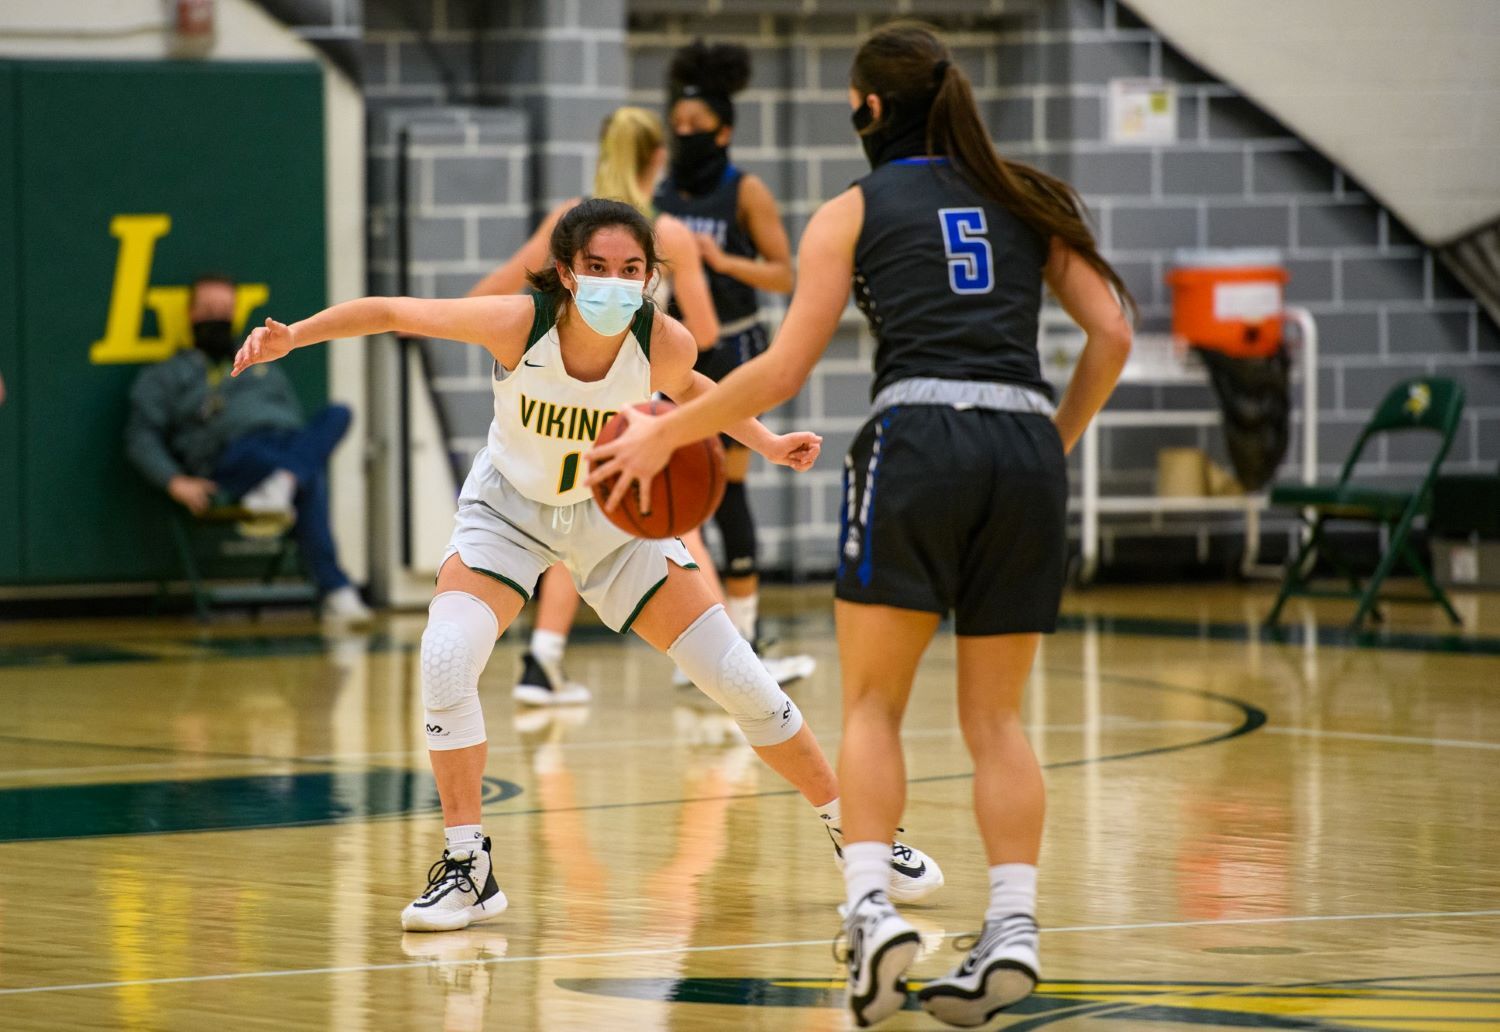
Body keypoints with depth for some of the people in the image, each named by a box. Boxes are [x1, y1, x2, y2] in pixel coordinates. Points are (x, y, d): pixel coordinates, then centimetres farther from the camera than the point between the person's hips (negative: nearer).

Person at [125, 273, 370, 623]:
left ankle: (283, 483, -52)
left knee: (337, 415, -29)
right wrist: (175, 482, -10)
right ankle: (335, 591, -48)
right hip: (233, 452, -5)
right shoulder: (165, 377, 23)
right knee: (310, 479, -38)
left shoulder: (265, 370, 37)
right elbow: (141, 437, 10)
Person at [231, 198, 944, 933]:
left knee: (739, 679, 0)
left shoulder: (664, 343, -24)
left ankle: (855, 834, 20)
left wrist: (767, 443, -10)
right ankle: (466, 868, -10)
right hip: (509, 510, -1)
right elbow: (389, 313, -22)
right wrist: (295, 335, -34)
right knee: (446, 659, -26)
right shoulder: (518, 323, -31)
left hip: (614, 514, 2)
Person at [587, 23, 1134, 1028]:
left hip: (918, 439, -3)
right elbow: (1111, 332, 12)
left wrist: (664, 434, 17)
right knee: (996, 716, 9)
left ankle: (871, 906, -15)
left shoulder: (855, 212, 11)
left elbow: (784, 370, 6)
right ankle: (1013, 930, -6)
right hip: (1026, 453, 3)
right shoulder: (1027, 199, 20)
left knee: (873, 702, 5)